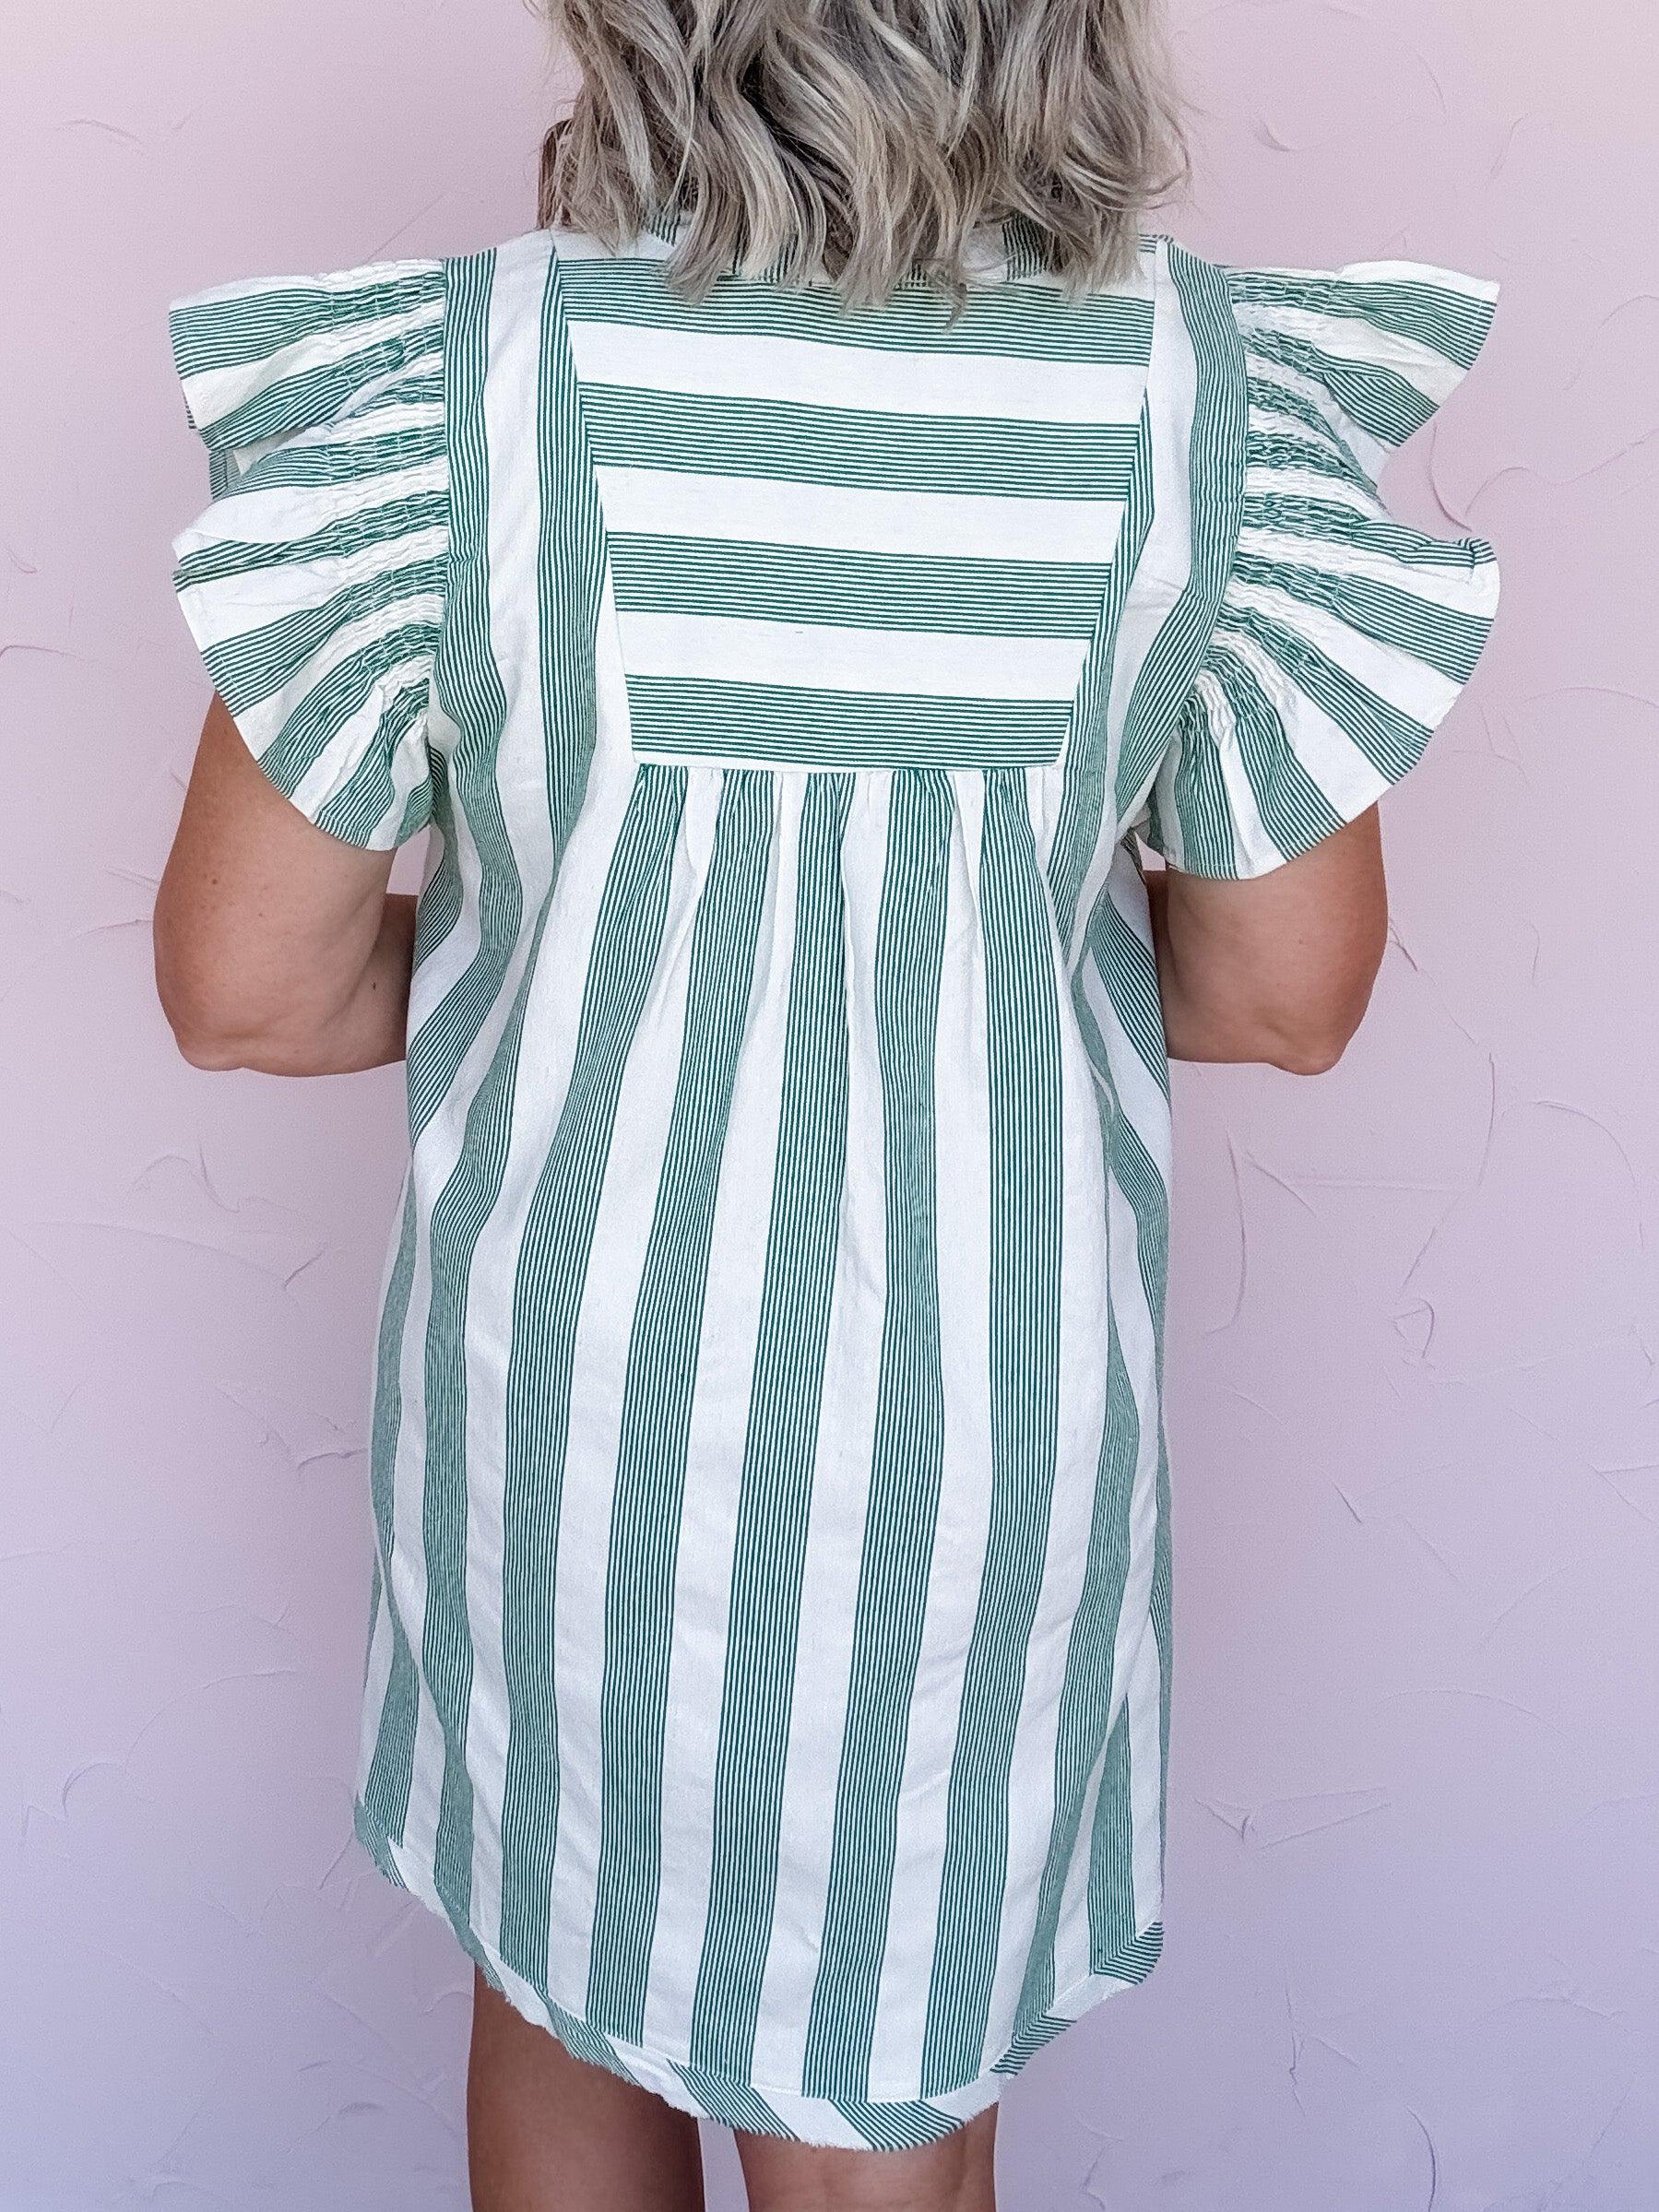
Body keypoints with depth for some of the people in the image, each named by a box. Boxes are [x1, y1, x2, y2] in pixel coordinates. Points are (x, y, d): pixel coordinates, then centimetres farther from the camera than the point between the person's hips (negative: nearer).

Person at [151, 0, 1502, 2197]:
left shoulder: (456, 377, -16)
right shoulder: (1216, 385, -14)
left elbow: (243, 987, -10)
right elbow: (1286, 991, -4)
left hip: (571, 1376, 0)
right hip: (977, 1410, 0)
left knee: (570, 1959, 28)